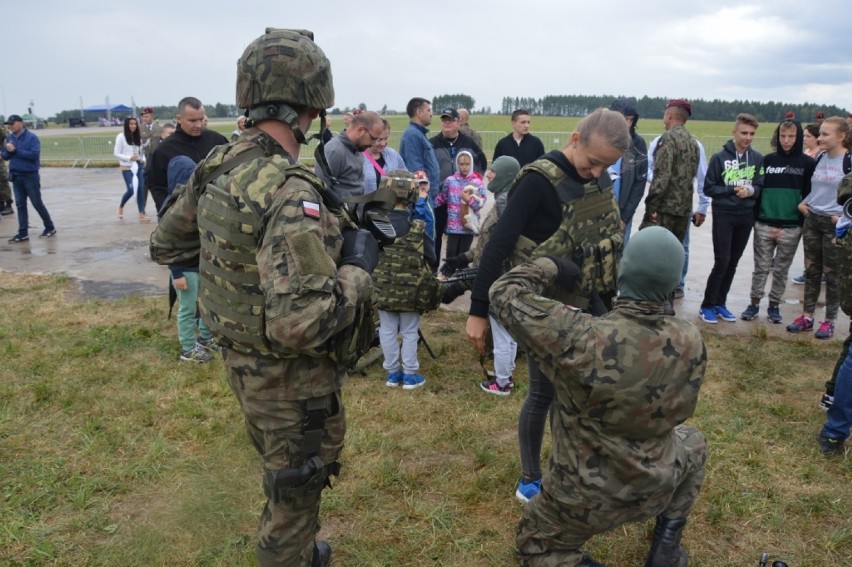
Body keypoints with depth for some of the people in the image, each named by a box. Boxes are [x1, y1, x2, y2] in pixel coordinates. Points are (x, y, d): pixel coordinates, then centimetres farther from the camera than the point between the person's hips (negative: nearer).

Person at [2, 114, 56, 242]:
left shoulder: (32, 137, -10)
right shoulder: (9, 137, 8)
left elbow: (34, 155, -21)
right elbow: (4, 156, 10)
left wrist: (15, 150, -20)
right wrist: (8, 150, -11)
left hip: (30, 176, -6)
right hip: (16, 176, 6)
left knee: (37, 203, 1)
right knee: (20, 205, 7)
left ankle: (50, 228, 16)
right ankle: (23, 233, 10)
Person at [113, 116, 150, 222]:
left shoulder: (138, 137, 10)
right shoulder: (121, 136, -5)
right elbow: (116, 153, -6)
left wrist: (143, 160, -4)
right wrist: (129, 158, -18)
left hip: (138, 166, 5)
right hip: (127, 167, -5)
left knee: (141, 189, -1)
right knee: (130, 190, -7)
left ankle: (142, 214, 3)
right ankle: (120, 207, 21)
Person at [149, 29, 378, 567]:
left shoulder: (217, 167, -4)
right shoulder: (291, 193, -31)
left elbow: (166, 243, 11)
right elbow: (301, 324, -38)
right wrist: (358, 266, -22)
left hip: (243, 359, 9)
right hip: (292, 380, -9)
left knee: (282, 475, 31)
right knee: (295, 492, 16)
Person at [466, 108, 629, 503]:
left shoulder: (599, 176, 2)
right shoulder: (539, 181, -21)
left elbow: (610, 237, 12)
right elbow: (498, 246, -22)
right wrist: (478, 311, -22)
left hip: (591, 305, 7)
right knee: (543, 394, 7)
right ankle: (530, 478, 28)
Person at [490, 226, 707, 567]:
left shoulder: (579, 339, -32)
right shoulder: (691, 342, -17)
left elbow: (504, 294, -22)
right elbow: (680, 412, 2)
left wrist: (551, 266, -8)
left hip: (583, 498, -2)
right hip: (654, 488, 3)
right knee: (693, 444, 35)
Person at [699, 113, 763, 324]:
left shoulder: (757, 158, 3)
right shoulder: (720, 157, -6)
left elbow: (760, 187, 6)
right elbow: (709, 188, -4)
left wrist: (750, 191, -15)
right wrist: (732, 190, -17)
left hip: (746, 217, 4)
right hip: (724, 216, -4)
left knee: (733, 263, 9)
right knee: (722, 262, -5)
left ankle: (720, 303, 20)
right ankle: (707, 305, 7)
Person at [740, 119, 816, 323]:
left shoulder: (808, 163, 1)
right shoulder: (767, 160, 5)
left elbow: (810, 195, 1)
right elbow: (758, 189, 6)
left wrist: (803, 223, -6)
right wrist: (757, 218, -3)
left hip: (791, 228, -1)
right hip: (764, 226, 1)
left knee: (781, 270, 9)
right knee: (761, 267, 7)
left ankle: (774, 305, 22)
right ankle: (754, 304, 18)